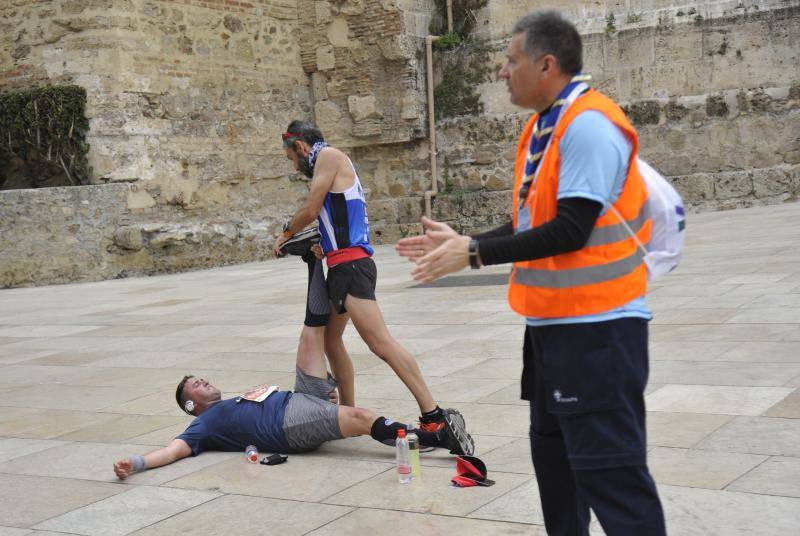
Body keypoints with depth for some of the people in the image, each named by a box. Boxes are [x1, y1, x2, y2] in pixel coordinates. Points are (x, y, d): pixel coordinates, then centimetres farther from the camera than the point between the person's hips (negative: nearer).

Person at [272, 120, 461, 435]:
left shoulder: (328, 155, -3)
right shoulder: (332, 164, 24)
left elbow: (310, 210, -6)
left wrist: (286, 232, 10)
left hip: (351, 264, -11)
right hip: (342, 266, 11)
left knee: (380, 343, -17)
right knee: (329, 338, 19)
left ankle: (433, 417, -21)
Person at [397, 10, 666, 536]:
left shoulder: (589, 124, -17)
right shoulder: (544, 127, 12)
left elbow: (571, 230, -24)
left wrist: (476, 252, -20)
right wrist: (462, 241, 10)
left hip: (596, 326, -10)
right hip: (552, 321, 10)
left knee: (608, 465, -8)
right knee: (553, 449, 18)